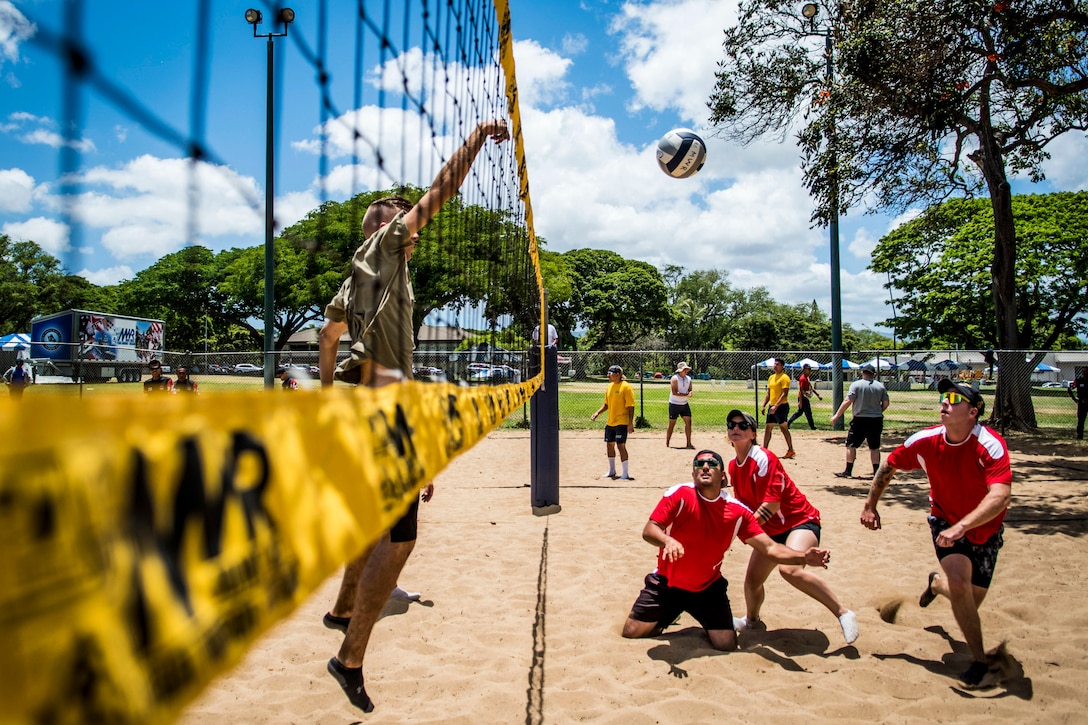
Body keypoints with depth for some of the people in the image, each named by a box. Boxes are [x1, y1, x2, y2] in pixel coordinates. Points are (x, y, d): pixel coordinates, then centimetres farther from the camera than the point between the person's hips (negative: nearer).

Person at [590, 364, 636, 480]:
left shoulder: (626, 387, -13)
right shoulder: (609, 386, 11)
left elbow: (631, 406, -15)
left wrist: (630, 423, -19)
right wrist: (597, 413, 4)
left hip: (622, 422, -8)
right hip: (610, 422, 8)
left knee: (621, 445, -9)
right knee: (609, 445, 15)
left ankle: (626, 474, -1)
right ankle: (611, 471, 30)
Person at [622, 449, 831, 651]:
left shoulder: (737, 511, -10)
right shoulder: (679, 494, -18)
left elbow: (770, 548, -9)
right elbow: (648, 531, -22)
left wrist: (804, 557, -26)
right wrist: (668, 541, -45)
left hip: (708, 589, 2)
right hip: (666, 584, -1)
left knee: (727, 645, -9)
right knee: (631, 633, -2)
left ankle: (708, 625, 25)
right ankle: (668, 615, 27)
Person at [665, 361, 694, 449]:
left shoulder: (688, 379, 6)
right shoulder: (675, 378, -14)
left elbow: (690, 391, 7)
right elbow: (674, 392, -22)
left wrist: (690, 393, -17)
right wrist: (686, 394, -24)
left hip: (684, 404, 6)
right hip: (674, 404, -6)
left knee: (688, 422, 1)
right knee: (672, 424, 0)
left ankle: (689, 443, 7)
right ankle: (667, 443, 10)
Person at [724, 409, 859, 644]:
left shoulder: (763, 459, -20)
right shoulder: (733, 466, 4)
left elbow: (772, 505, -24)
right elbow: (742, 503, 10)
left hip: (800, 521, -8)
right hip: (771, 530, 8)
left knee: (790, 569, -33)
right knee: (752, 580, 9)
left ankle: (843, 613, -20)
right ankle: (751, 620, 39)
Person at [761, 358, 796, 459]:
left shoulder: (784, 377, -11)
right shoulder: (771, 377, 15)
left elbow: (784, 394, -18)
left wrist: (776, 406, -24)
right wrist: (764, 406, 13)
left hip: (781, 406, -8)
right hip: (772, 406, 8)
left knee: (784, 428, -4)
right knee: (768, 428, 9)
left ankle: (791, 450, 5)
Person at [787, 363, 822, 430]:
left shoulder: (808, 378, 14)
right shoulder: (802, 378, -16)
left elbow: (811, 388, 21)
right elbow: (801, 390, -19)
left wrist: (817, 395, 18)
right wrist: (800, 401, -22)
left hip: (806, 398, 11)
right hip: (803, 398, -11)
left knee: (800, 412, 15)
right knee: (808, 413, -4)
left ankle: (787, 423, 18)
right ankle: (812, 426, 4)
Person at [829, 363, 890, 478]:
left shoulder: (856, 384, -7)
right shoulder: (881, 386, 4)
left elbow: (847, 401, -13)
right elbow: (886, 403, 4)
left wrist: (836, 416, -11)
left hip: (860, 420, -4)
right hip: (876, 421, 4)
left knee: (851, 445, 4)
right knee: (874, 447, 12)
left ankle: (848, 471, 3)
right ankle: (876, 472, 11)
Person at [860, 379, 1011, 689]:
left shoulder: (991, 445, -29)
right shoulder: (925, 441, -18)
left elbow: (1000, 496, -41)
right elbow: (889, 467, -1)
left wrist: (960, 526, -50)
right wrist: (870, 506, 0)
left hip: (985, 529, 0)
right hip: (945, 521, 0)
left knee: (970, 601, 10)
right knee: (959, 583, -23)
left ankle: (936, 583, 46)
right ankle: (979, 661, -3)